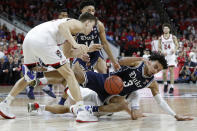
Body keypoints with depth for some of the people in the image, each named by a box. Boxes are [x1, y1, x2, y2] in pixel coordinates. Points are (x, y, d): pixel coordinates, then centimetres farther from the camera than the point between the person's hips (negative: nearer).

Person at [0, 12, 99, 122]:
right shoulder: (77, 24, 9)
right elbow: (62, 26, -14)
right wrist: (75, 44, -24)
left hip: (28, 39, 9)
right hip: (42, 41, -9)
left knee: (29, 77, 28)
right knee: (69, 75, -4)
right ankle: (82, 111, -12)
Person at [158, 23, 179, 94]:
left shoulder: (173, 37, 0)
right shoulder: (160, 38, 4)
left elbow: (177, 45, 7)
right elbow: (159, 48, 7)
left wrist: (175, 49, -14)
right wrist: (162, 52, -13)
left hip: (171, 56, -1)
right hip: (164, 56, 1)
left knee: (171, 71, -6)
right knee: (164, 72, -2)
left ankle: (172, 87, -4)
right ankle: (165, 84, 22)